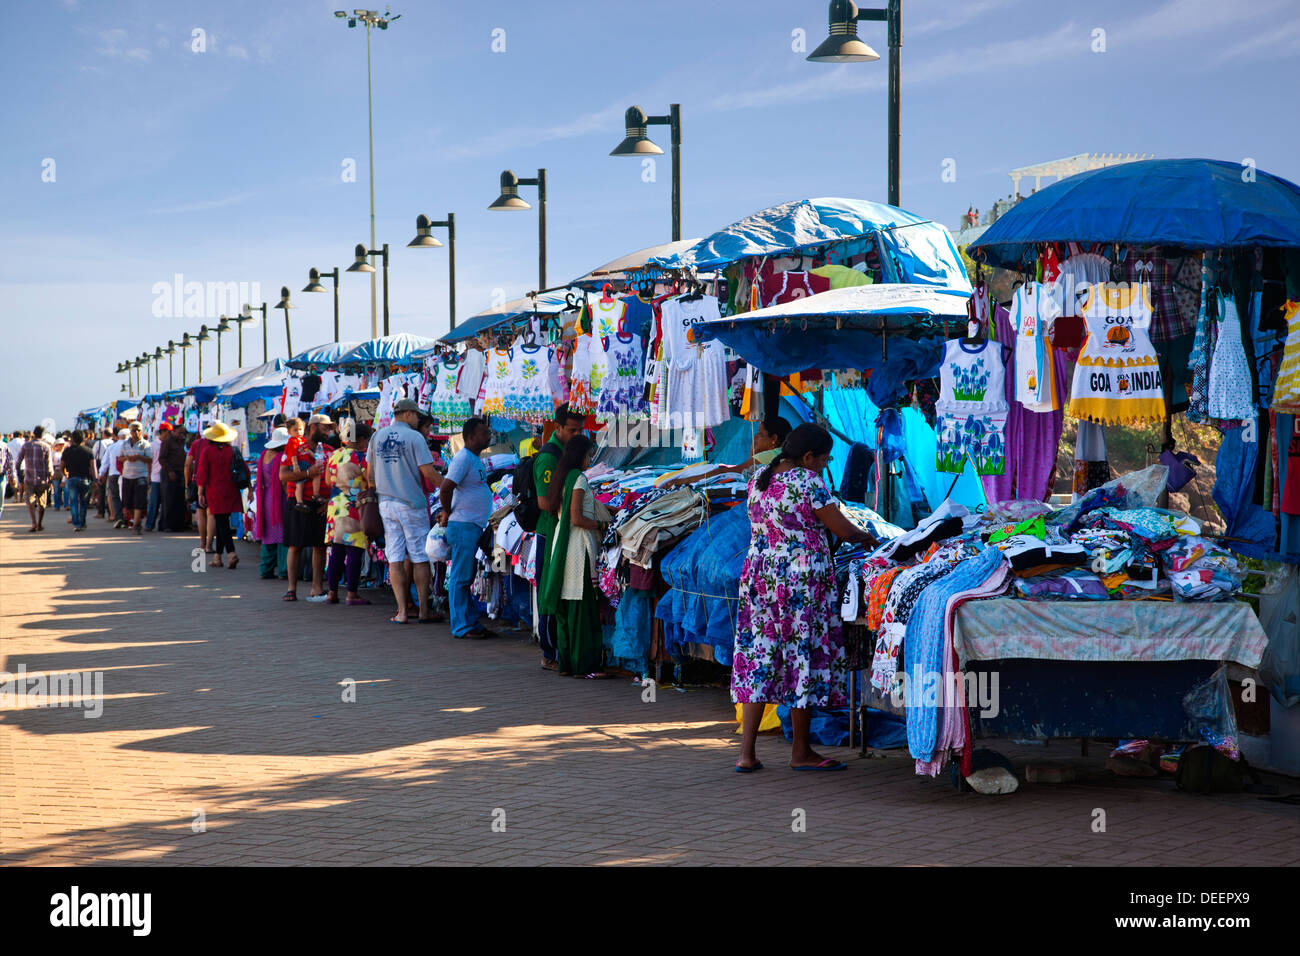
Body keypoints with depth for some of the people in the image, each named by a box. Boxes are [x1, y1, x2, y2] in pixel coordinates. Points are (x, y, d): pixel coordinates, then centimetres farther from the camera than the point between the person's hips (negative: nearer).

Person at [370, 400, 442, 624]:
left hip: (386, 503, 4)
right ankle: (424, 610, 7)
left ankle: (402, 611, 2)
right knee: (419, 557, 4)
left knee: (395, 558, 5)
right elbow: (429, 473, -11)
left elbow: (370, 475, 13)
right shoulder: (415, 437, -8)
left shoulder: (377, 437, 8)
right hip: (412, 504, -4)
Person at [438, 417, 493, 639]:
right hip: (463, 526, -10)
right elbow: (445, 488, -21)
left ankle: (471, 623, 18)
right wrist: (447, 514, -9)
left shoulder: (475, 459, 17)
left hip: (474, 526, 10)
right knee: (460, 577, -6)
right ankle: (461, 627, -4)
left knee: (466, 578, 13)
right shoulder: (463, 458, -14)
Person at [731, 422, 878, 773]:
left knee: (759, 656, 8)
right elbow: (844, 531, -10)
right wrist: (867, 537, 11)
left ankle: (746, 753, 7)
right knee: (802, 657, 4)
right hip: (800, 578, -7)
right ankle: (801, 752, 12)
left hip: (759, 573, 7)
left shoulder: (759, 479, 8)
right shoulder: (808, 482, -13)